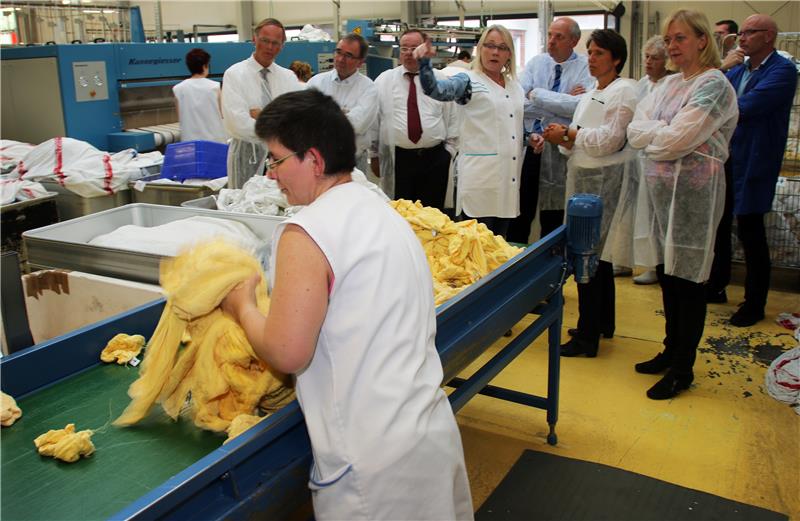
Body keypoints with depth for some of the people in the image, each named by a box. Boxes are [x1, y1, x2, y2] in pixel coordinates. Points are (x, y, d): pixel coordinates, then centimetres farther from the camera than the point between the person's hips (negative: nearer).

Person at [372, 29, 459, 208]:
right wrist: (374, 155, 4)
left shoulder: (440, 80, 6)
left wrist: (449, 151, 5)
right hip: (398, 159, 0)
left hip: (435, 158, 1)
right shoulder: (383, 80, 5)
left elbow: (452, 118, 9)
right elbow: (374, 119, 5)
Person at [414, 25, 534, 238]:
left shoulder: (515, 86, 17)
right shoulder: (469, 82, -2)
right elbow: (435, 90, -21)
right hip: (480, 178, -6)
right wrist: (424, 61, -38)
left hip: (510, 178, 6)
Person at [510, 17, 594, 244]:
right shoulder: (536, 62, 5)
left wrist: (537, 94, -15)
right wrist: (561, 104, -14)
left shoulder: (586, 68, -4)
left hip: (560, 150, -3)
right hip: (528, 144, 3)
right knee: (520, 213, 10)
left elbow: (582, 106, -22)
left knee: (552, 218, 9)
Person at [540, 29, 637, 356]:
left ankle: (587, 336, 3)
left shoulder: (624, 91, -8)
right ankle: (603, 323, 29)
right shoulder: (589, 96, 18)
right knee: (597, 257, 16)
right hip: (583, 180, 9)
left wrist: (569, 134, -11)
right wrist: (565, 140, -4)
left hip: (603, 182, -9)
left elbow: (610, 139, -17)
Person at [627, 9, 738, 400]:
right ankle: (672, 351, 30)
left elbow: (675, 141, -20)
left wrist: (650, 132, -3)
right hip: (659, 191, 7)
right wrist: (662, 131, -12)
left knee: (687, 280, 2)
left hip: (691, 194, -7)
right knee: (667, 275, 14)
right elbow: (635, 131, 5)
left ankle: (682, 369, 14)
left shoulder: (714, 85, -10)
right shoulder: (669, 84, 14)